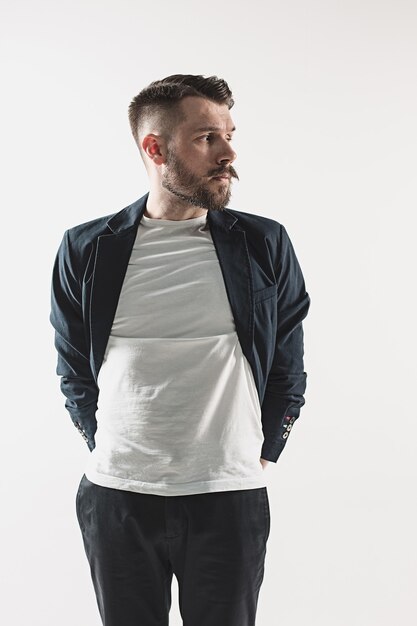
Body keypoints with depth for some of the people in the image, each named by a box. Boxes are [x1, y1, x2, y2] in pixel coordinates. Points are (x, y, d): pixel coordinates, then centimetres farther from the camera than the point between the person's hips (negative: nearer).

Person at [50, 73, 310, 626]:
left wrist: (260, 455, 5)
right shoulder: (86, 250, 0)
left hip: (230, 498, 0)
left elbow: (288, 370, 8)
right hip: (116, 498, 1)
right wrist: (109, 454, 5)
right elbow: (75, 373, 11)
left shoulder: (264, 245, -1)